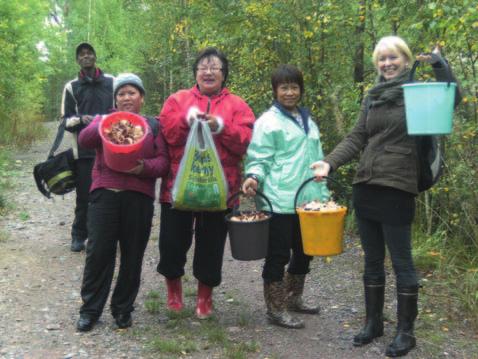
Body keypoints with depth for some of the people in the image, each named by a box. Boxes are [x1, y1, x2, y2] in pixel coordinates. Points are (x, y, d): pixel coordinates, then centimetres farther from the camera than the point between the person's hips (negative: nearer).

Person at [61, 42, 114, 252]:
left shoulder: (111, 82, 9)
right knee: (84, 195, 0)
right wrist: (80, 119, -15)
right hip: (84, 150, -1)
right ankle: (79, 235, 13)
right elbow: (66, 120, 5)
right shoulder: (71, 87, 7)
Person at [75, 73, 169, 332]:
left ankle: (123, 309, 20)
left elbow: (163, 161, 4)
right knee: (98, 252, -2)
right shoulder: (104, 119, 14)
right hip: (105, 193, 0)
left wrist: (145, 167, -17)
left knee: (132, 256, 5)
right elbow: (84, 140, -5)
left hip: (139, 197, 0)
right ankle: (90, 309, 11)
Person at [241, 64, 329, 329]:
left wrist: (322, 193, 18)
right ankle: (275, 310, 10)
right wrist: (254, 178, -29)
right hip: (280, 202, -8)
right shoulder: (269, 121, -7)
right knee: (278, 255, 0)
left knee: (303, 252, 17)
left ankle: (294, 298, 34)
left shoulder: (307, 120, 16)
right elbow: (259, 159, -9)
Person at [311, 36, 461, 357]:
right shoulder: (373, 98, 14)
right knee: (373, 261, 14)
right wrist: (330, 163, -2)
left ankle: (405, 331, 15)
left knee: (401, 262, 2)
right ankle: (373, 322, 28)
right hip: (365, 188, 6)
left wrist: (439, 65, -24)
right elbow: (357, 138, 10)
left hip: (397, 190, -6)